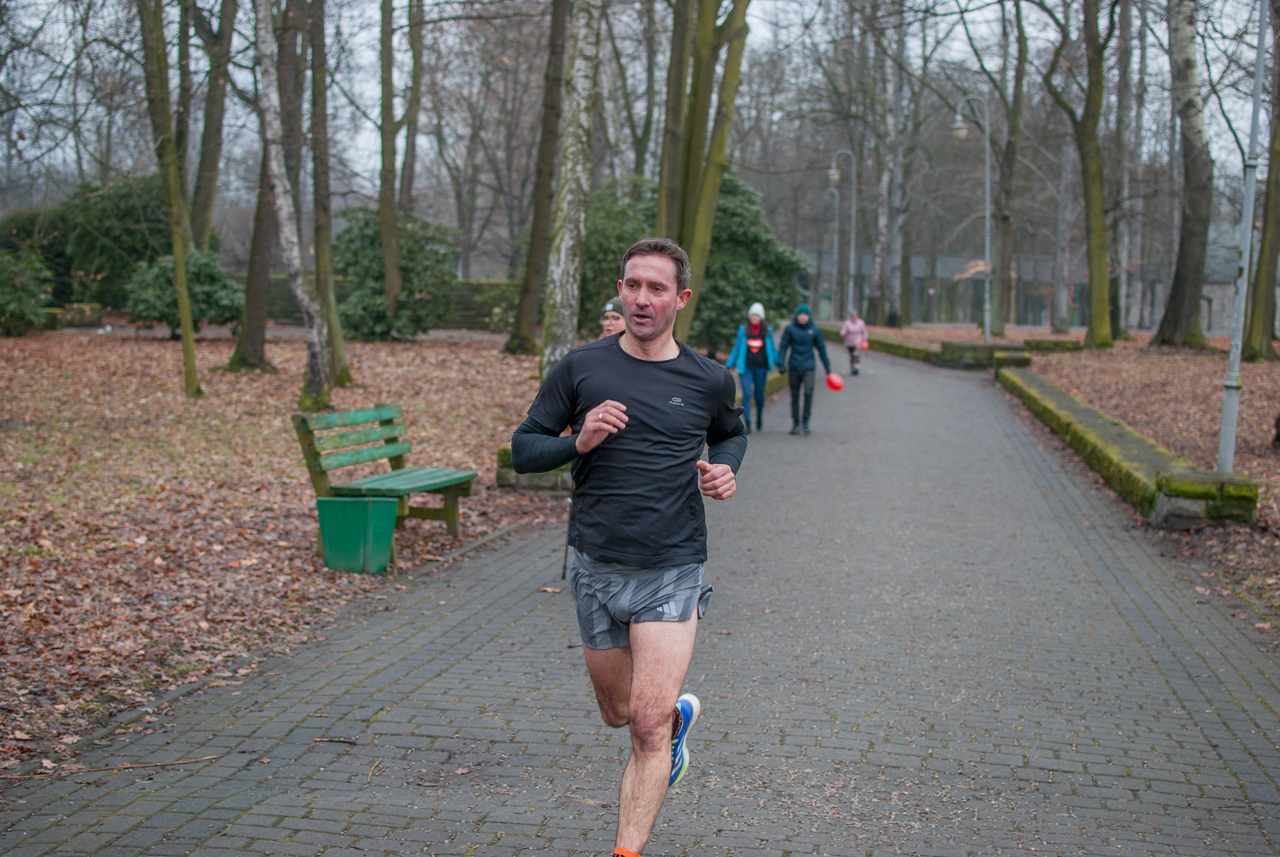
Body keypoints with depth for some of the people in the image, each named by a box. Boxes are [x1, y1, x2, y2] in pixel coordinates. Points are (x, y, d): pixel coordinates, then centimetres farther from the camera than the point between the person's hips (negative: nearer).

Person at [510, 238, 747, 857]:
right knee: (618, 714, 19)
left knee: (647, 727, -12)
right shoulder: (580, 369, -1)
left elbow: (731, 434, 22)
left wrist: (725, 469, -1)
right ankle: (680, 714, 52)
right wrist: (579, 441, -18)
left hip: (671, 574, -2)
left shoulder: (710, 381, 1)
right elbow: (523, 450, 2)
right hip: (595, 568, 2)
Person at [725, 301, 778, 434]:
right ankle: (747, 424, -13)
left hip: (761, 368, 1)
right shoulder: (743, 330, 5)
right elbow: (736, 348, 12)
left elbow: (772, 350, 14)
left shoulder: (767, 332, 7)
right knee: (747, 394, -14)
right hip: (746, 368, -1)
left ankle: (759, 418, 35)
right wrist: (729, 365, 8)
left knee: (759, 397, 8)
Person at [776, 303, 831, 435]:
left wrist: (827, 367, 12)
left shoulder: (815, 330, 2)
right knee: (794, 396, 4)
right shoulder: (790, 329, -1)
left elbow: (821, 348, 10)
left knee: (808, 392, -19)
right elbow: (783, 346, 1)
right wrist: (781, 363, -11)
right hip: (794, 367, 1)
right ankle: (795, 424, 15)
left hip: (808, 367, 0)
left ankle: (805, 421, -8)